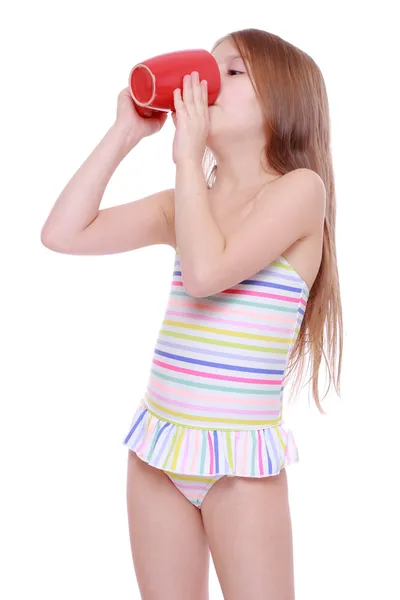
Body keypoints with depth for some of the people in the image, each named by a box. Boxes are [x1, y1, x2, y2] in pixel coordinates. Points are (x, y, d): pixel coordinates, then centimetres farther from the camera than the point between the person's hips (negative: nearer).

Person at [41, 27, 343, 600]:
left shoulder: (300, 187, -8)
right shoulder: (186, 201, 9)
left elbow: (207, 272, -22)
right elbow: (63, 234, 4)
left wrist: (187, 154, -13)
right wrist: (124, 133, 3)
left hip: (239, 454, -5)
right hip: (158, 444, 6)